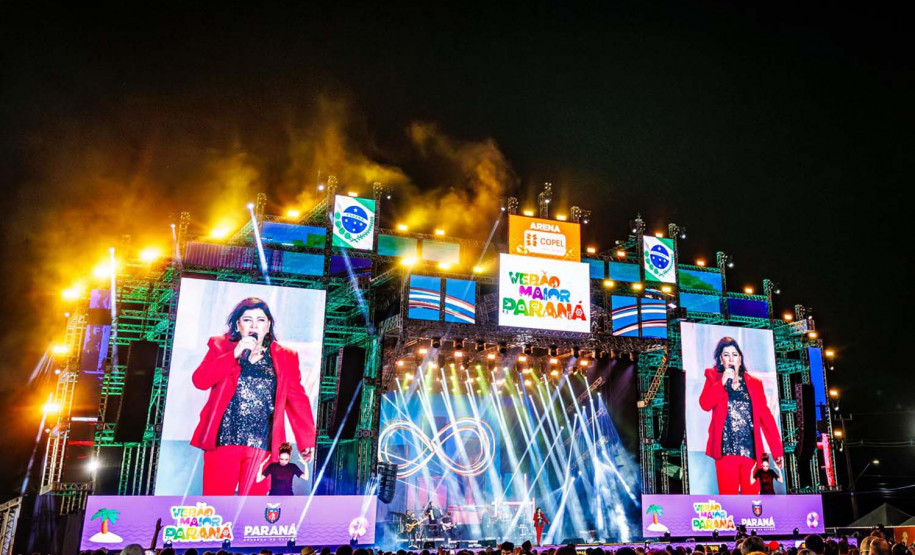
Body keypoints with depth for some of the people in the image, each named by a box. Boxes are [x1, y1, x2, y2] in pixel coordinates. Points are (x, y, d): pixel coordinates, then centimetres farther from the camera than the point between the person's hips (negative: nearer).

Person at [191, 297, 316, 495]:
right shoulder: (221, 347, 9)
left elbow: (297, 399, 5)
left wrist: (306, 440, -1)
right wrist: (235, 354, -11)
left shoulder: (285, 357, 9)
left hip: (262, 443, 0)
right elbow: (200, 381, -4)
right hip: (224, 439, 0)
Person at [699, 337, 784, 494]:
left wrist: (777, 449, 3)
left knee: (751, 494, 4)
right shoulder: (713, 377, 9)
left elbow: (766, 416, 8)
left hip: (751, 449, 2)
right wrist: (723, 381, -11)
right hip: (726, 448, -2)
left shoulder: (754, 383, 13)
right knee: (728, 494, -4)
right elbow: (705, 404, -7)